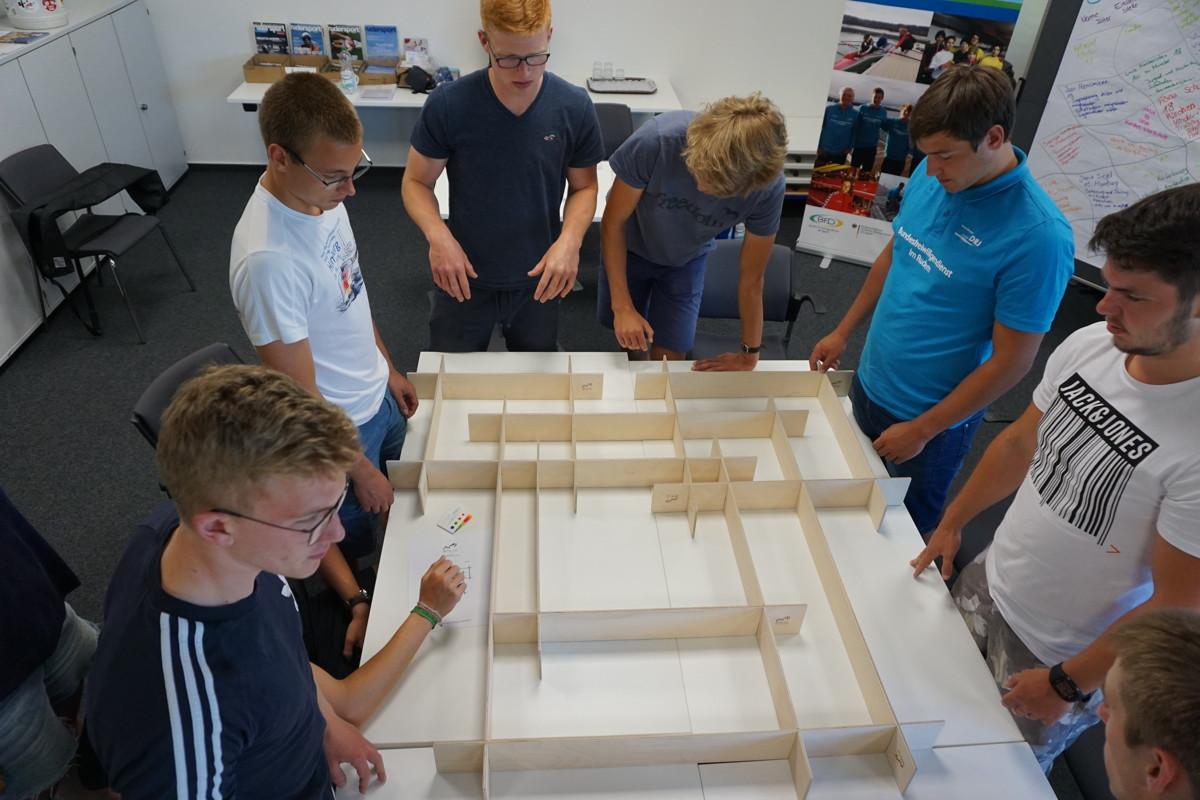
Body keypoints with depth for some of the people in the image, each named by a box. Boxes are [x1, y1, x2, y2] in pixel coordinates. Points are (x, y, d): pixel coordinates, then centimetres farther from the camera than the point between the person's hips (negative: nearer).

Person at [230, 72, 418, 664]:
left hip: (376, 395, 8)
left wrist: (388, 369, 14)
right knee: (348, 544, 18)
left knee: (402, 509, 29)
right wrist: (359, 470, -15)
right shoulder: (266, 260, -35)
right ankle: (353, 612, 47)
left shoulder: (322, 193, -10)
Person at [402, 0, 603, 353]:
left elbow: (584, 186, 0)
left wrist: (570, 239, -20)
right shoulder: (447, 105, -18)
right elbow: (417, 182, -6)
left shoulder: (574, 107, -13)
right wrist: (437, 235, -26)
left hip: (541, 279, 2)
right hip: (464, 278, -1)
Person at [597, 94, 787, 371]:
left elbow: (751, 279, -20)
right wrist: (622, 306, -25)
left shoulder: (768, 186, -33)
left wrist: (750, 354, -11)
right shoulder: (656, 141, -39)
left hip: (686, 262, 1)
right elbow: (613, 223, -23)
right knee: (630, 341, 15)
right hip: (629, 249, 0)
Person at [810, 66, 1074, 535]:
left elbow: (1012, 361, -21)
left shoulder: (1038, 236, -27)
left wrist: (922, 430, -16)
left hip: (934, 417, -6)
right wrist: (843, 332, 12)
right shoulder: (929, 178, -7)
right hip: (869, 382, 6)